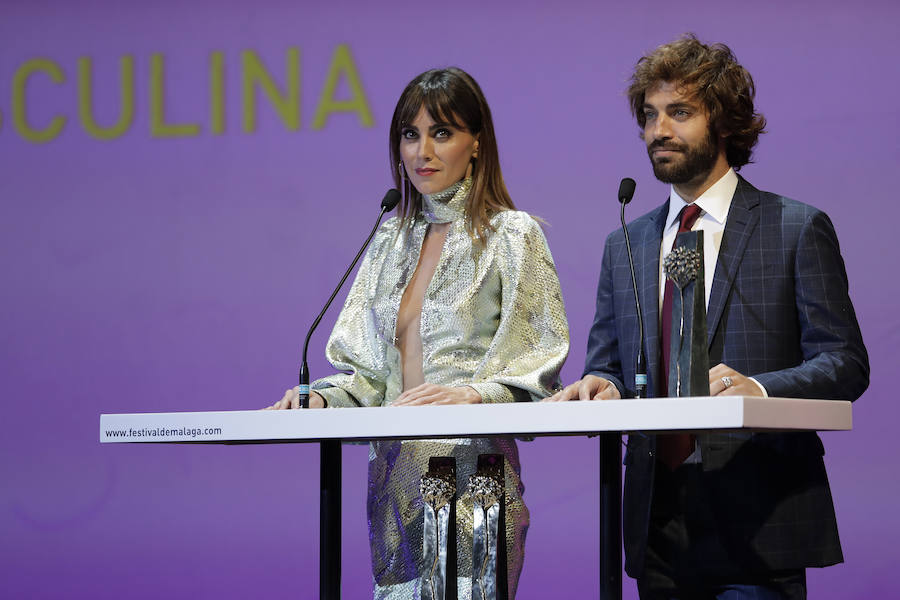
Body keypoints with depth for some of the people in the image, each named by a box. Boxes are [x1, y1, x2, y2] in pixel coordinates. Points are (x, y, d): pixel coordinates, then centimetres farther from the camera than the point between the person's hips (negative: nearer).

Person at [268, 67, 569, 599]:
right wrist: (321, 399, -4)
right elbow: (369, 369, 16)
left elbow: (538, 375, -5)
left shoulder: (512, 235, 0)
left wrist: (471, 394, -23)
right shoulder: (392, 240, 17)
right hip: (395, 481, 5)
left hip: (471, 474, -5)